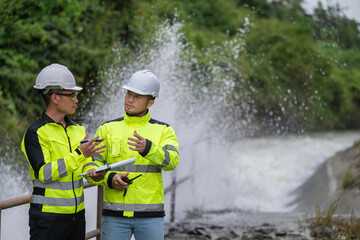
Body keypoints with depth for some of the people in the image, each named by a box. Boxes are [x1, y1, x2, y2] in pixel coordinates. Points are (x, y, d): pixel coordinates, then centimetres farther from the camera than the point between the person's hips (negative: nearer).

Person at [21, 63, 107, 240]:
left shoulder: (78, 130, 14)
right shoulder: (35, 133, -9)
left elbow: (86, 163, 16)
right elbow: (44, 173, -18)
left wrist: (94, 172, -8)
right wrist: (79, 154, -24)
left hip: (76, 213, 7)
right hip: (48, 216, -7)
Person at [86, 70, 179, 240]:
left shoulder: (164, 131, 4)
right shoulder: (107, 129, 8)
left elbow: (171, 161, -14)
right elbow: (92, 168, 5)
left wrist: (147, 148, -34)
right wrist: (110, 179, -16)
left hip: (150, 215, -1)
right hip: (115, 214, 1)